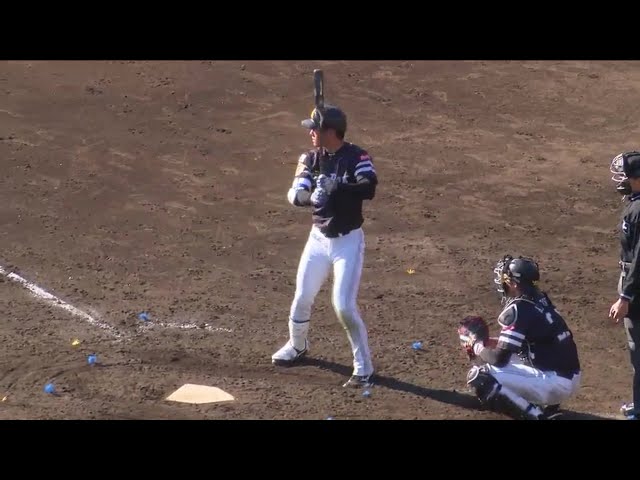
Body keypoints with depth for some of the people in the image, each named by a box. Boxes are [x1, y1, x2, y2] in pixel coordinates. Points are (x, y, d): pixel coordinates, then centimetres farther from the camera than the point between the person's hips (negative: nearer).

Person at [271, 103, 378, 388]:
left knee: (344, 306, -13)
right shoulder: (311, 158, 0)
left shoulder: (356, 158, -16)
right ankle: (297, 346, 41)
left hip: (348, 241, -6)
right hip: (318, 238, 6)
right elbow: (294, 195, -10)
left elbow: (369, 189, -33)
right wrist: (307, 196, -31)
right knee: (302, 298, 13)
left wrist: (335, 187, -41)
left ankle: (364, 369, -3)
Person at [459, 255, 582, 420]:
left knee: (479, 376, -10)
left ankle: (537, 415, -10)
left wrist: (477, 347, 5)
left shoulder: (518, 309, -15)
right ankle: (549, 406, 15)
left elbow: (499, 358, -14)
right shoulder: (540, 299, 10)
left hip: (555, 383, -9)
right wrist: (486, 343, 15)